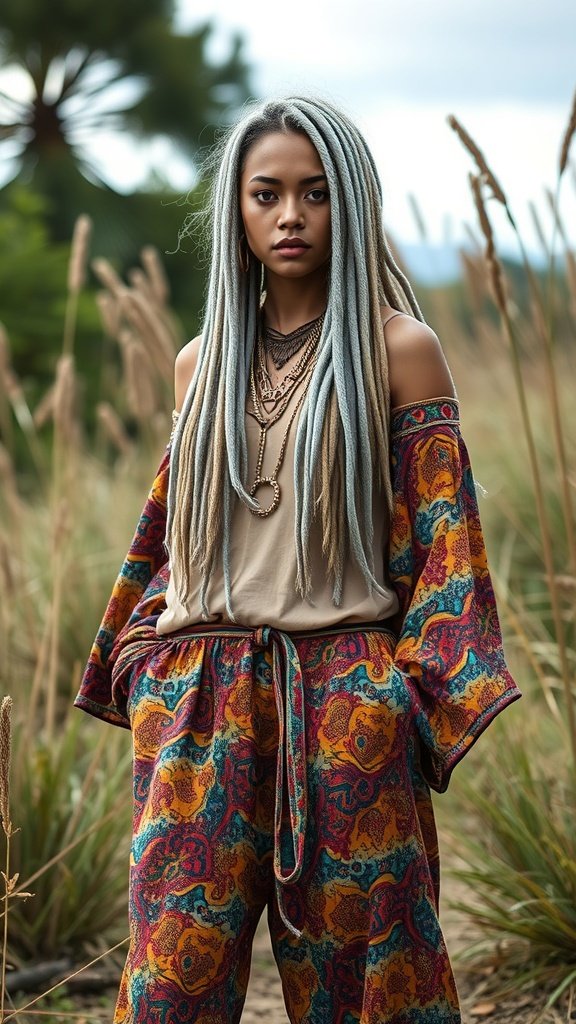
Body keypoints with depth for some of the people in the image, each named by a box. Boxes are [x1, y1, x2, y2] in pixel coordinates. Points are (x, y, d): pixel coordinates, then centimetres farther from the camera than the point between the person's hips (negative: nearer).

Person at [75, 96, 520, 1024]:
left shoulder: (398, 349, 0)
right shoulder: (203, 363, 13)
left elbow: (442, 531, -3)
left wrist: (430, 702, -11)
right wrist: (147, 684, 15)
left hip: (346, 701, -3)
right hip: (203, 704, 4)